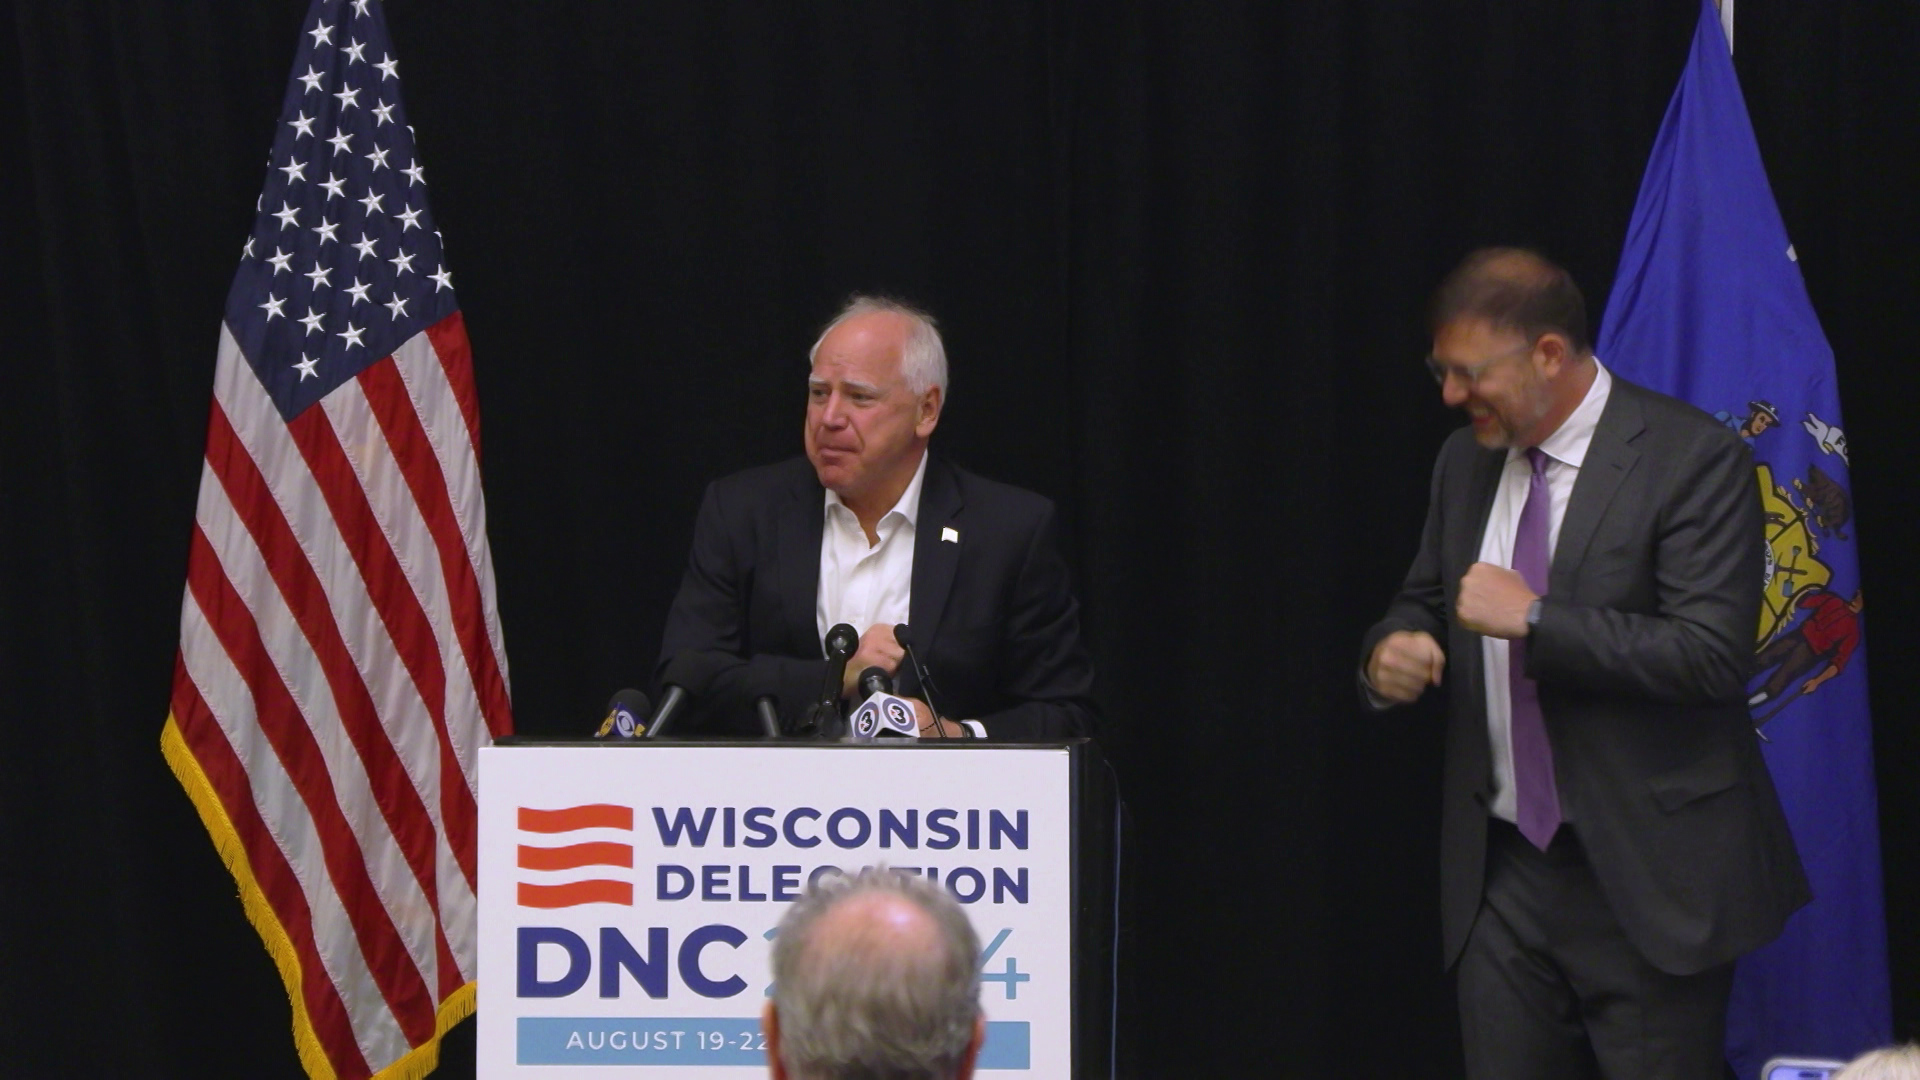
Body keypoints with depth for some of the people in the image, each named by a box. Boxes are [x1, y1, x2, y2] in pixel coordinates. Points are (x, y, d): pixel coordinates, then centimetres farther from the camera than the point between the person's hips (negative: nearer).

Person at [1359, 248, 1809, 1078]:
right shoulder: (1466, 462, 10)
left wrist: (1536, 620, -22)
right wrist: (1389, 650, -2)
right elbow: (1425, 600, 22)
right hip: (1502, 877, 6)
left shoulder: (1691, 459, -12)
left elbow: (1712, 654, -20)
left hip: (1647, 879, -6)